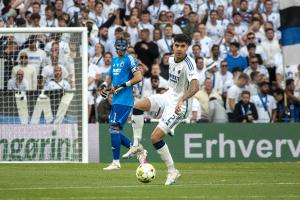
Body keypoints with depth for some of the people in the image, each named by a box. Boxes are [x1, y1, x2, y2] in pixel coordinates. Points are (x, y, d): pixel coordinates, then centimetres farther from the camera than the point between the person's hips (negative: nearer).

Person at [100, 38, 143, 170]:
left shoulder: (129, 59, -7)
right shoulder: (114, 61, 19)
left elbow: (138, 77, -14)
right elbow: (110, 76, 29)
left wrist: (122, 85, -17)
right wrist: (104, 85, 8)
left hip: (124, 99, -9)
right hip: (116, 100, 9)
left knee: (114, 128, -14)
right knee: (114, 130, 9)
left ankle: (116, 162, -11)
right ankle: (138, 150, 19)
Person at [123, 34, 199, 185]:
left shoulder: (188, 64, -22)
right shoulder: (171, 59, 4)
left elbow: (195, 86, -38)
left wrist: (182, 100, -52)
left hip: (180, 105, -8)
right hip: (169, 97, 8)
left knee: (155, 137, -15)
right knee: (137, 105, -12)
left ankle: (172, 171, -1)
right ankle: (137, 145, -7)